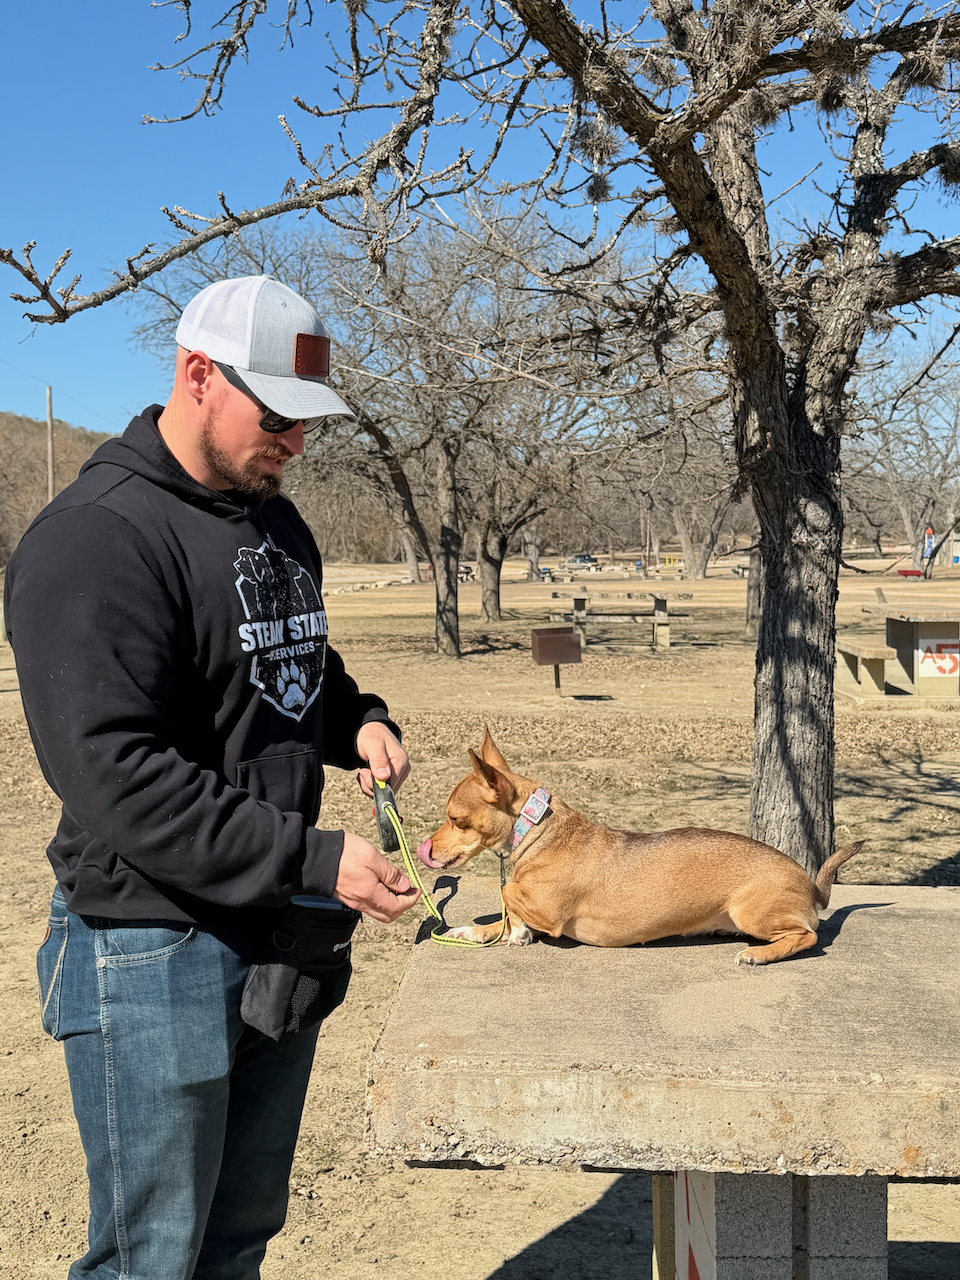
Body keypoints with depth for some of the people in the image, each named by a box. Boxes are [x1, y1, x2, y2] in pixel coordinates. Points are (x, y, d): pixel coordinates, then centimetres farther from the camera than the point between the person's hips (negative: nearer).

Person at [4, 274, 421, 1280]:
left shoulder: (276, 524, 10)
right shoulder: (94, 538, -18)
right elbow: (115, 777, -25)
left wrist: (359, 721, 2)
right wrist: (314, 859, -25)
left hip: (279, 936, 8)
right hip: (154, 951, -8)